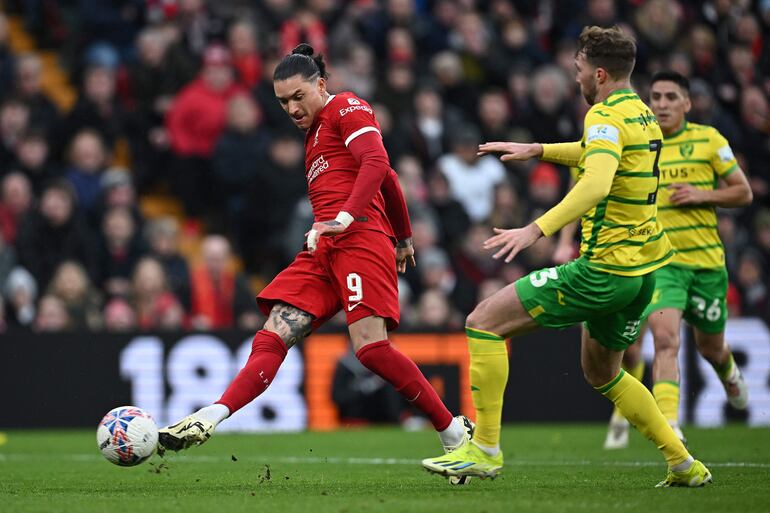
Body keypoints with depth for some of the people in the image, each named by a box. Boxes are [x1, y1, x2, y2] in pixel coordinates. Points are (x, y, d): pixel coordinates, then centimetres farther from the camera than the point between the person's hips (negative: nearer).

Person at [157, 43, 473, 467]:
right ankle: (209, 420, -25)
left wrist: (345, 218, -26)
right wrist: (403, 238, 42)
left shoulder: (347, 108, 3)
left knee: (370, 346, -19)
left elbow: (377, 164, -14)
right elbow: (388, 178, 35)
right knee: (274, 336, -9)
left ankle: (455, 432, -8)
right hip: (323, 249, 9)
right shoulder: (315, 132, 29)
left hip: (359, 237, -9)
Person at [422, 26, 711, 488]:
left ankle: (485, 449, -8)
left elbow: (597, 183, -34)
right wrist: (537, 150, 34)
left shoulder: (607, 116, -15)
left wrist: (537, 229, -40)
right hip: (643, 271, 10)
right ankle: (684, 465, 25)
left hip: (604, 271, -10)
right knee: (602, 372, 28)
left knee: (484, 322, -7)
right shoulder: (641, 115, 14)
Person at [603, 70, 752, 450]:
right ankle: (668, 425, -28)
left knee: (710, 347, 17)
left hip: (706, 260, 1)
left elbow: (743, 192, 4)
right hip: (659, 261, -1)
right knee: (665, 337, -24)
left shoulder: (708, 139, 0)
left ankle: (729, 372, 55)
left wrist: (703, 195, -12)